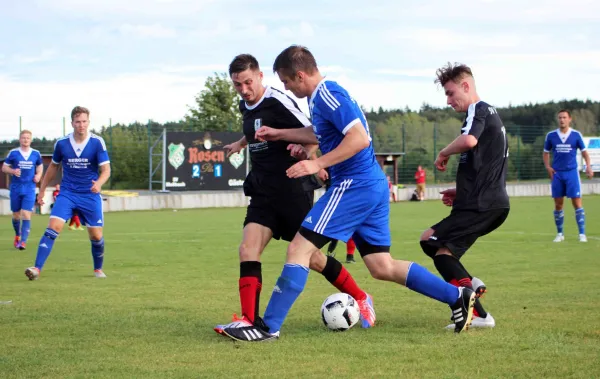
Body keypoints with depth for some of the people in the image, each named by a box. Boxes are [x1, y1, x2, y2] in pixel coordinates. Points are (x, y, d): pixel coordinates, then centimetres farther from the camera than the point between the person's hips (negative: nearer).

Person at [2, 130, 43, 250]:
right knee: (16, 215, 10)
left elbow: (40, 167, 20)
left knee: (26, 215, -13)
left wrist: (38, 175, 0)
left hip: (30, 189, 0)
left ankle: (23, 241, -16)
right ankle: (17, 235, 36)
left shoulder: (36, 154, 4)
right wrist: (13, 171, -17)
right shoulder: (13, 153, -1)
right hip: (16, 188, 0)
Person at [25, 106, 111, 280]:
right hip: (67, 193, 1)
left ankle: (98, 269, 30)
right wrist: (42, 190, 17)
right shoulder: (61, 143, -3)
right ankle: (37, 268, -22)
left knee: (96, 236, 4)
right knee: (53, 227, -17)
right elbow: (53, 166, 14)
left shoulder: (97, 142, -9)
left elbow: (106, 169, -12)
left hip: (90, 195, 0)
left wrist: (99, 183, -34)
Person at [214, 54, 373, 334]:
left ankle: (360, 300, 20)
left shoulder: (277, 102, -15)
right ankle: (249, 320, -16)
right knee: (247, 249, -12)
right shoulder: (245, 106, 10)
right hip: (263, 192, 7)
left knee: (311, 257, 0)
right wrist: (241, 143, 45)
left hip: (294, 190, -7)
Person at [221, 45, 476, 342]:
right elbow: (320, 134, 35)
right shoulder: (322, 96, 16)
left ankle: (268, 327, -6)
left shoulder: (327, 95, -14)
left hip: (353, 185, -10)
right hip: (374, 186, 10)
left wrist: (317, 164, -23)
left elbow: (360, 138, -23)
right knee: (382, 268, 12)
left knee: (299, 249, -8)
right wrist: (278, 134, 34)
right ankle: (458, 297, 11)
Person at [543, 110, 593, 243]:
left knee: (577, 203, -7)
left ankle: (582, 234, -3)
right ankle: (560, 234, 15)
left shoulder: (576, 135, -1)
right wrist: (548, 167, -1)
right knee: (558, 204, 4)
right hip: (557, 174, 2)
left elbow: (584, 151, 6)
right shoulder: (551, 136, 3)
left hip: (572, 172, -2)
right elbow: (546, 153, 14)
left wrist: (588, 166, -9)